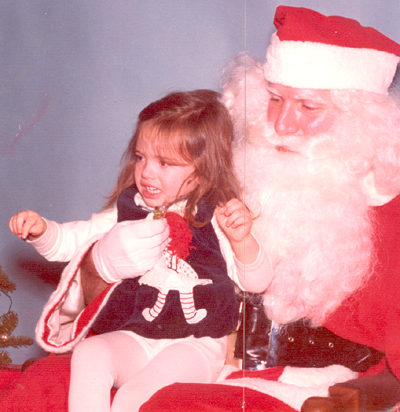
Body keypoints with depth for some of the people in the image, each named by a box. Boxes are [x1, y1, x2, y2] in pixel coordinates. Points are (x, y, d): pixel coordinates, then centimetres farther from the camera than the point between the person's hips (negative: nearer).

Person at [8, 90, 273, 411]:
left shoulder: (217, 220, -4)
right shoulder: (127, 214, 5)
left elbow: (257, 282, -6)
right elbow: (69, 240, 10)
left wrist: (242, 240, -23)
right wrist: (40, 230, -10)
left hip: (193, 346, -4)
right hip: (132, 339, 4)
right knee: (88, 355, -25)